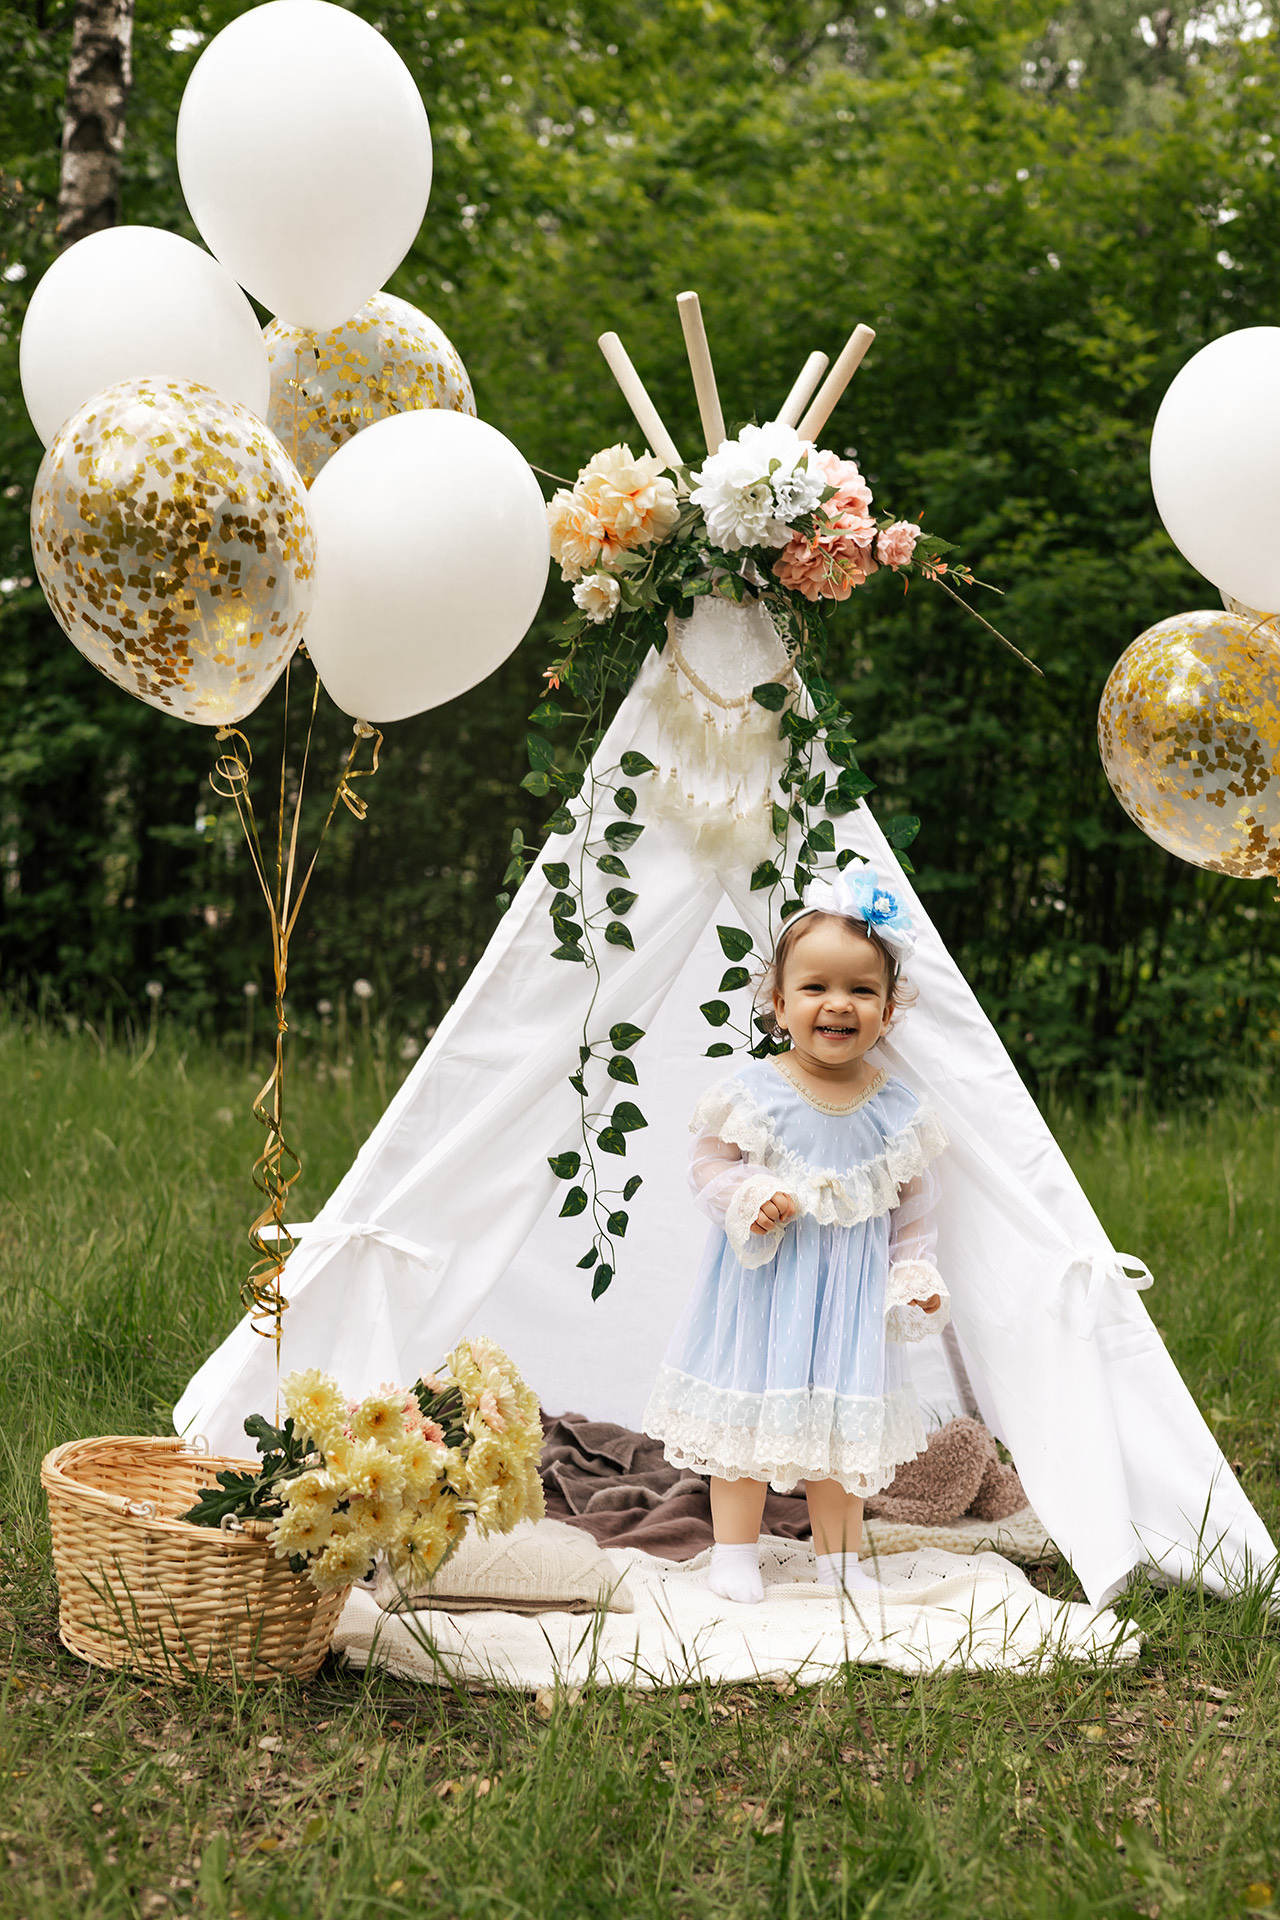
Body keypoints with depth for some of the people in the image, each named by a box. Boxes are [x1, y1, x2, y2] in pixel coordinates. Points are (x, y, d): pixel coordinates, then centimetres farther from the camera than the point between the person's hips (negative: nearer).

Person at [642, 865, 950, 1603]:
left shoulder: (900, 1113, -3)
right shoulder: (751, 1092, -10)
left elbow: (914, 1205, 7)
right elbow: (710, 1162, -2)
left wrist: (916, 1276, -1)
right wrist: (750, 1198, -19)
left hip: (852, 1288, 2)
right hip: (762, 1277, -2)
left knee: (843, 1422, 10)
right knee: (746, 1408, 4)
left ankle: (840, 1556, 24)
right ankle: (735, 1551, 17)